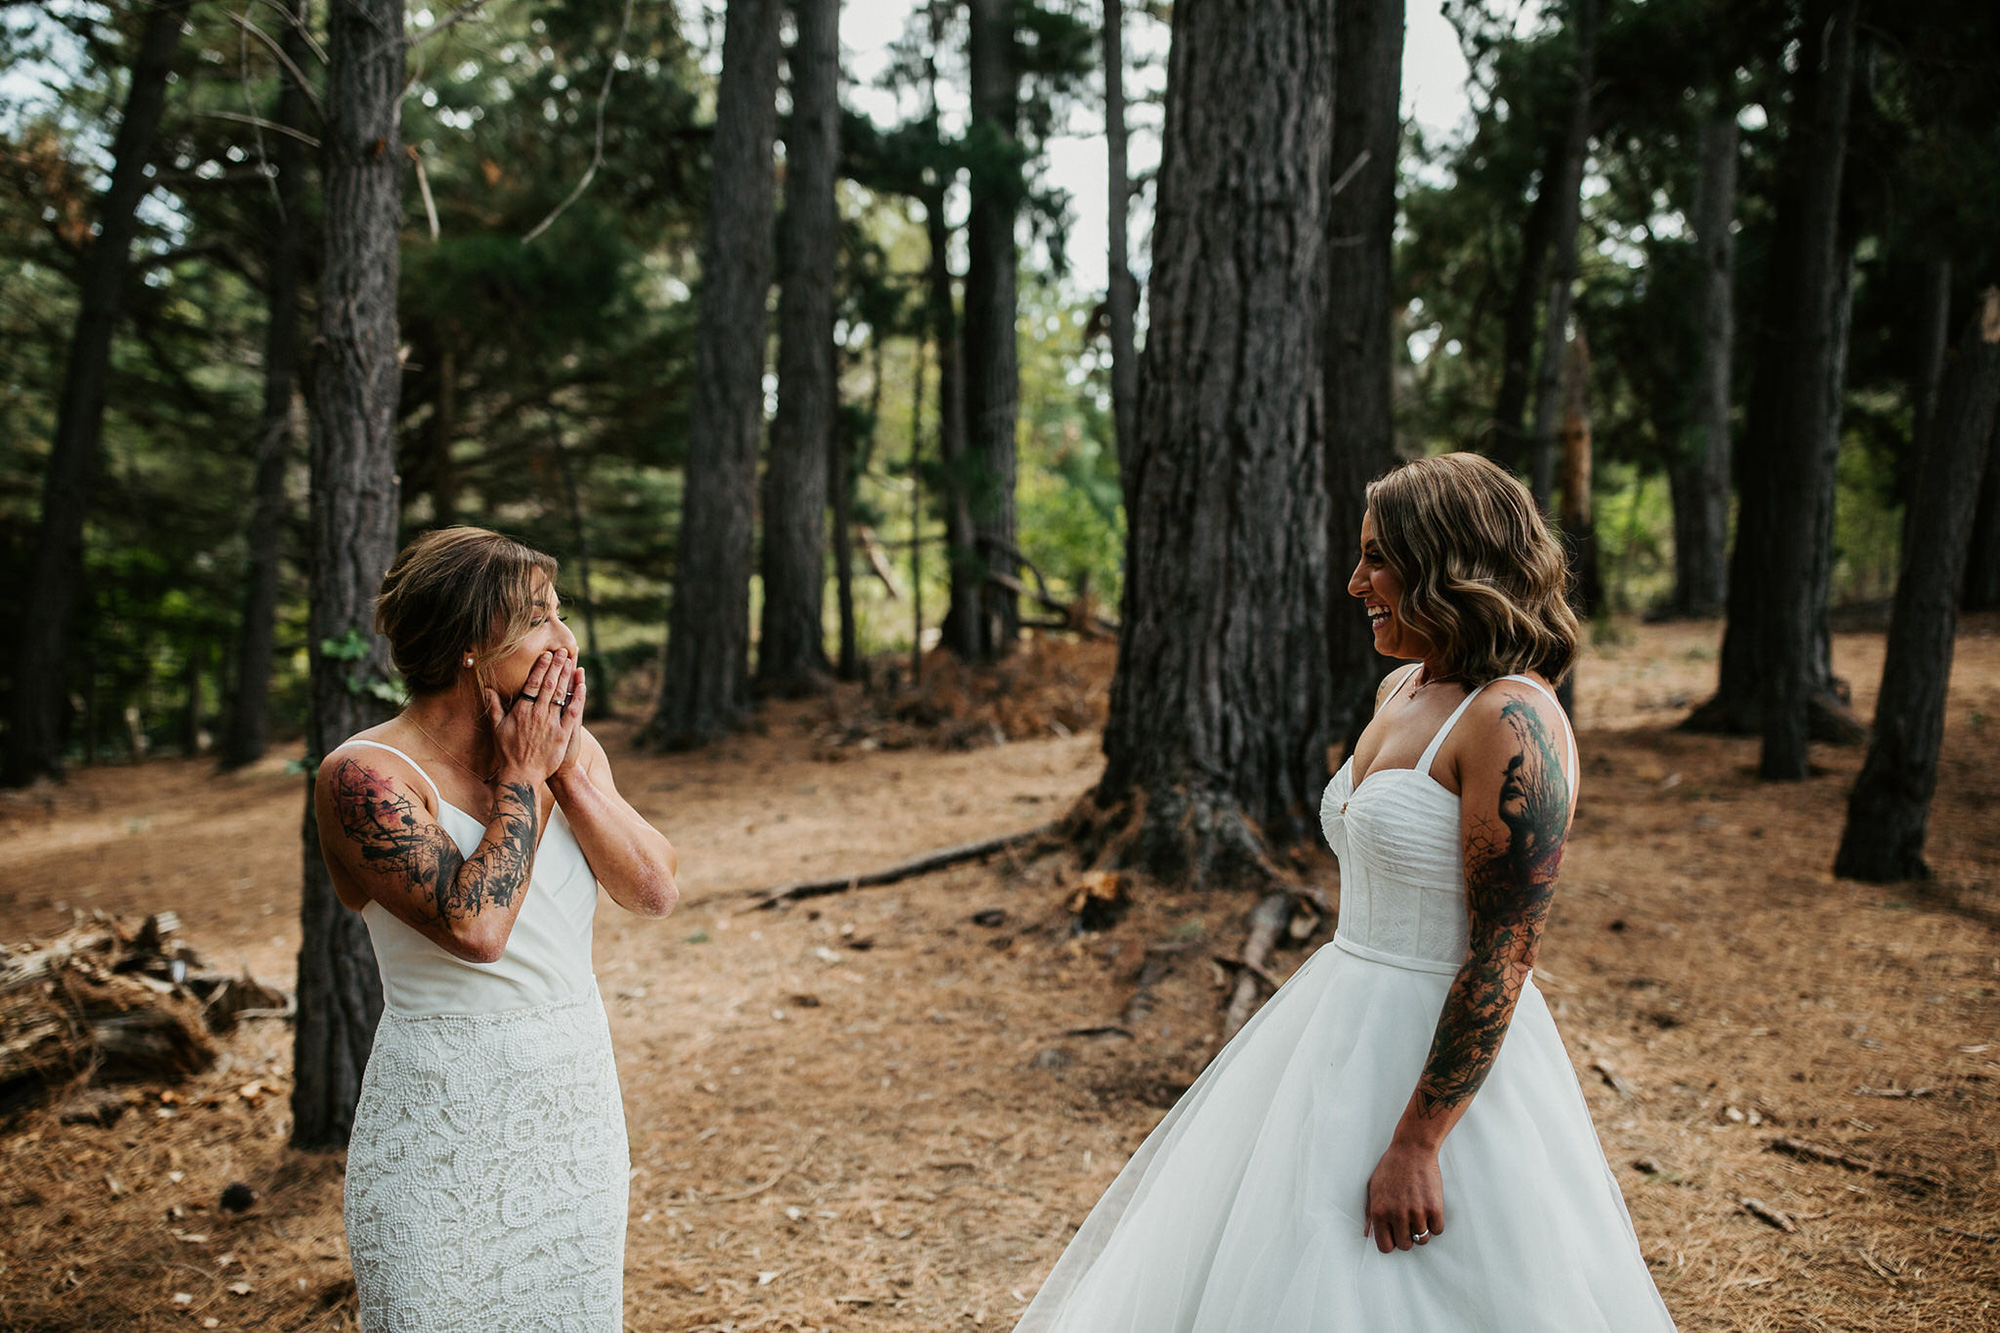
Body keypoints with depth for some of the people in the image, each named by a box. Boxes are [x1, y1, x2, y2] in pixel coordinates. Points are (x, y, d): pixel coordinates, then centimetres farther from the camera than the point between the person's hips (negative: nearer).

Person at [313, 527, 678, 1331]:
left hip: (577, 1105, 6)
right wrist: (521, 778, -17)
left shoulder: (571, 747, 3)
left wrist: (567, 770, -11)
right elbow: (475, 926, -28)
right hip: (446, 1121, -6)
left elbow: (656, 893, -5)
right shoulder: (366, 775, -16)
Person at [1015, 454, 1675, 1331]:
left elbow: (1502, 961, -22)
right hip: (1345, 1030, 9)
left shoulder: (1510, 722, -20)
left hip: (1444, 1058, -9)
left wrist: (1416, 1143, -22)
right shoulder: (1401, 691, 7)